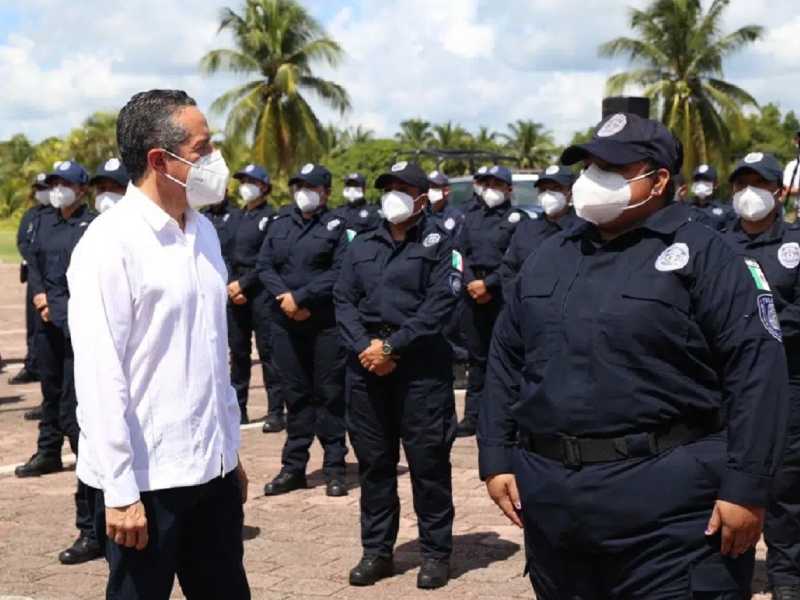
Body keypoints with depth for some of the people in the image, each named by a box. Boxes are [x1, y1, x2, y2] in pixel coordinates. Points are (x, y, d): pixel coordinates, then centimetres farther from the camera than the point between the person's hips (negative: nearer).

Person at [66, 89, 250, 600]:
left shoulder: (204, 231, 8)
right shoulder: (110, 244, -14)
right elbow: (100, 376, -16)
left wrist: (231, 447, 14)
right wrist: (120, 491, -16)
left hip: (213, 467, 7)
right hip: (148, 477, -7)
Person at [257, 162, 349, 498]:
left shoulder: (336, 227, 0)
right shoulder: (279, 226, 13)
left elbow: (339, 272, -11)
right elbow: (264, 265, 5)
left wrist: (300, 297, -16)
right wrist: (284, 298, -11)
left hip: (326, 323, -4)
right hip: (286, 323, 4)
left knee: (330, 393, 1)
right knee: (295, 394, 10)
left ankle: (334, 468, 9)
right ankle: (294, 467, 16)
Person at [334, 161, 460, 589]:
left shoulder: (439, 243, 1)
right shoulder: (362, 246, 15)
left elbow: (439, 304, -10)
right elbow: (343, 300, 7)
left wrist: (391, 346, -15)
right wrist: (364, 346, -10)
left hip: (421, 366, -4)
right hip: (365, 365, 5)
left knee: (428, 461, 0)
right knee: (373, 462, 9)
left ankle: (435, 553, 11)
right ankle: (376, 551, 19)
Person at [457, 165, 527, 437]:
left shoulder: (518, 218, 2)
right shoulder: (472, 217, 17)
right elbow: (462, 254, 11)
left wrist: (488, 284, -13)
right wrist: (472, 284, -5)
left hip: (503, 294, -4)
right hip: (473, 293, 4)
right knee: (477, 356, 8)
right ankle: (473, 415, 12)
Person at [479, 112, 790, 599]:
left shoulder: (703, 255, -5)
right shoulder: (550, 257, 14)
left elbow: (758, 368, -11)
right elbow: (506, 361, 16)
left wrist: (746, 487, -16)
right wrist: (497, 459, 9)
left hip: (666, 504, -6)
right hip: (551, 498, 6)